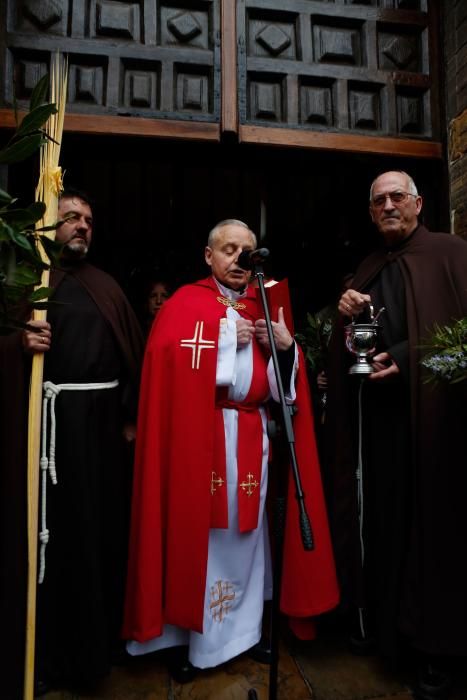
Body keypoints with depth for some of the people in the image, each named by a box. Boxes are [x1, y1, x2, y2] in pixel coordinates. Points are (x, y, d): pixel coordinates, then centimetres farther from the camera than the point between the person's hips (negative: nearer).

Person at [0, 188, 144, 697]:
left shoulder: (107, 286, 15)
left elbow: (130, 352, 10)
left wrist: (131, 416, 3)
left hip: (103, 417, 4)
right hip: (50, 416, -3)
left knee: (103, 524, 12)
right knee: (51, 528, 4)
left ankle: (96, 637, 34)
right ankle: (45, 651, 23)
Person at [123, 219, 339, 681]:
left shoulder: (265, 307, 13)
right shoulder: (184, 303, -1)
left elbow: (287, 382, 13)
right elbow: (165, 359, -18)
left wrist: (288, 346, -7)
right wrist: (227, 337, -16)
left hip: (251, 437, 5)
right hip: (198, 435, -4)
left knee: (245, 529, 12)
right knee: (196, 529, 3)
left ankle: (242, 628, 30)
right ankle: (187, 635, 22)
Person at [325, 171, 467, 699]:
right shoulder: (367, 269, 18)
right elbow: (346, 349, 16)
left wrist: (406, 359, -17)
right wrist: (345, 315, -4)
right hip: (373, 413, 5)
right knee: (378, 518, 10)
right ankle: (380, 620, 28)